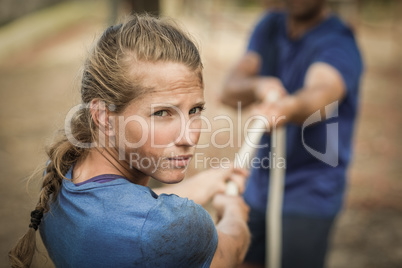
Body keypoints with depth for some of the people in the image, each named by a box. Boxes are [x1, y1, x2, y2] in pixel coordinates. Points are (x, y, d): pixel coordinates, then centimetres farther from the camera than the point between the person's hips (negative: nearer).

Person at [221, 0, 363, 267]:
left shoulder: (338, 45, -17)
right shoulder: (270, 25, 2)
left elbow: (319, 93, -40)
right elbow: (230, 92, -6)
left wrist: (287, 107, -61)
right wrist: (258, 86, -28)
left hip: (308, 193, -6)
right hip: (259, 185, 6)